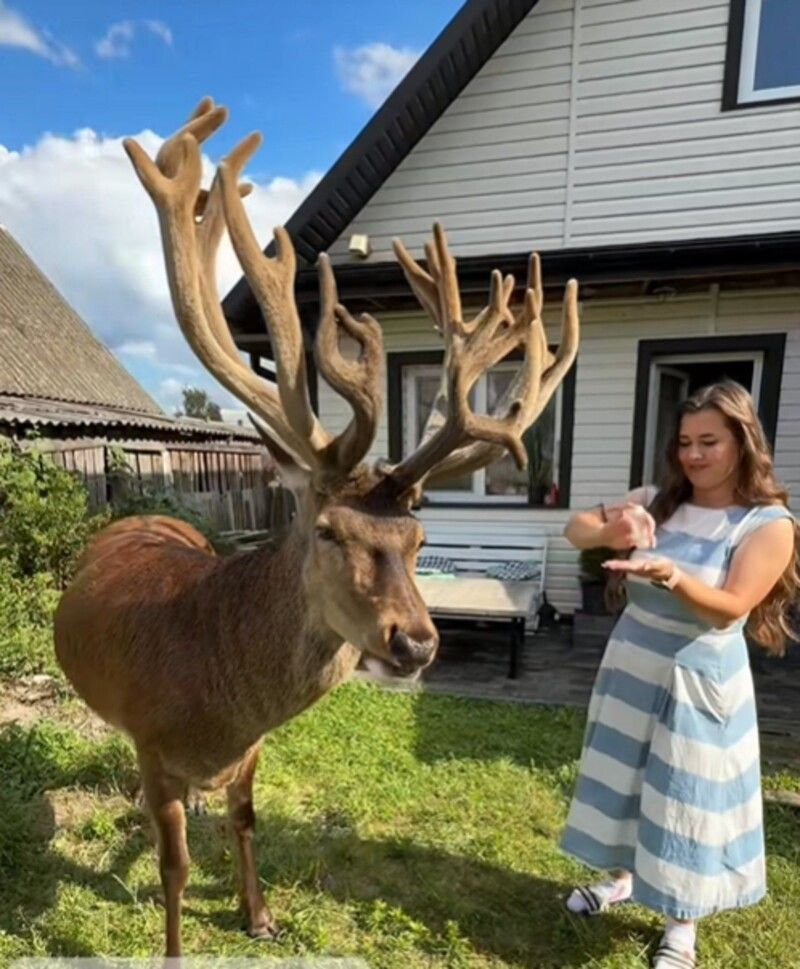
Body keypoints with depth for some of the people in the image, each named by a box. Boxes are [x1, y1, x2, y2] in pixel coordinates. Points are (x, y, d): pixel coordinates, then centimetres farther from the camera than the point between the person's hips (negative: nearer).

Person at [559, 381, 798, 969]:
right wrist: (611, 531, -31)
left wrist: (671, 575, -41)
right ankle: (621, 877, 44)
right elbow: (575, 529, -9)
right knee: (622, 781, 19)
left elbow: (729, 609, -23)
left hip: (699, 682, -4)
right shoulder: (658, 501, -2)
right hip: (629, 669, 4)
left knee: (688, 799, 10)